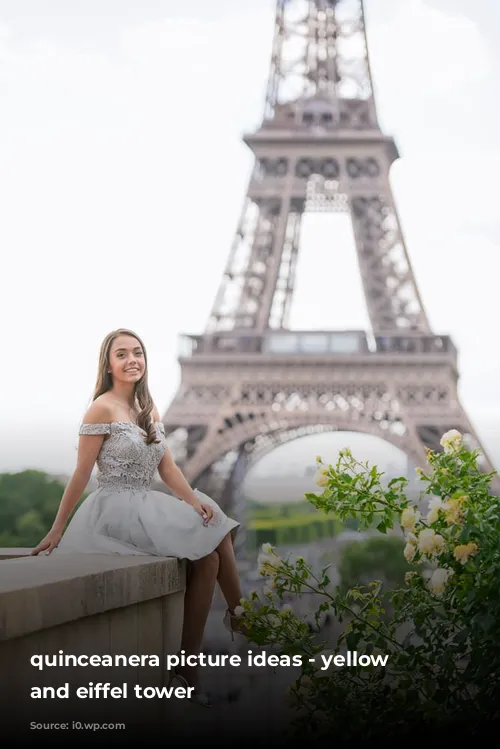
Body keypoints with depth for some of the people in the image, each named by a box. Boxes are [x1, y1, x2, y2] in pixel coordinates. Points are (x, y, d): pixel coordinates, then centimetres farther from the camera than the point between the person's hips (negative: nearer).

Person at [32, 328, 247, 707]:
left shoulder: (149, 410, 14)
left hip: (147, 507, 8)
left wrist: (195, 502, -8)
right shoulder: (103, 409, -9)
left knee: (209, 556, -10)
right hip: (116, 509, -8)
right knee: (207, 552, -17)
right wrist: (57, 530, -9)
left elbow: (168, 468, 9)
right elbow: (81, 475, -9)